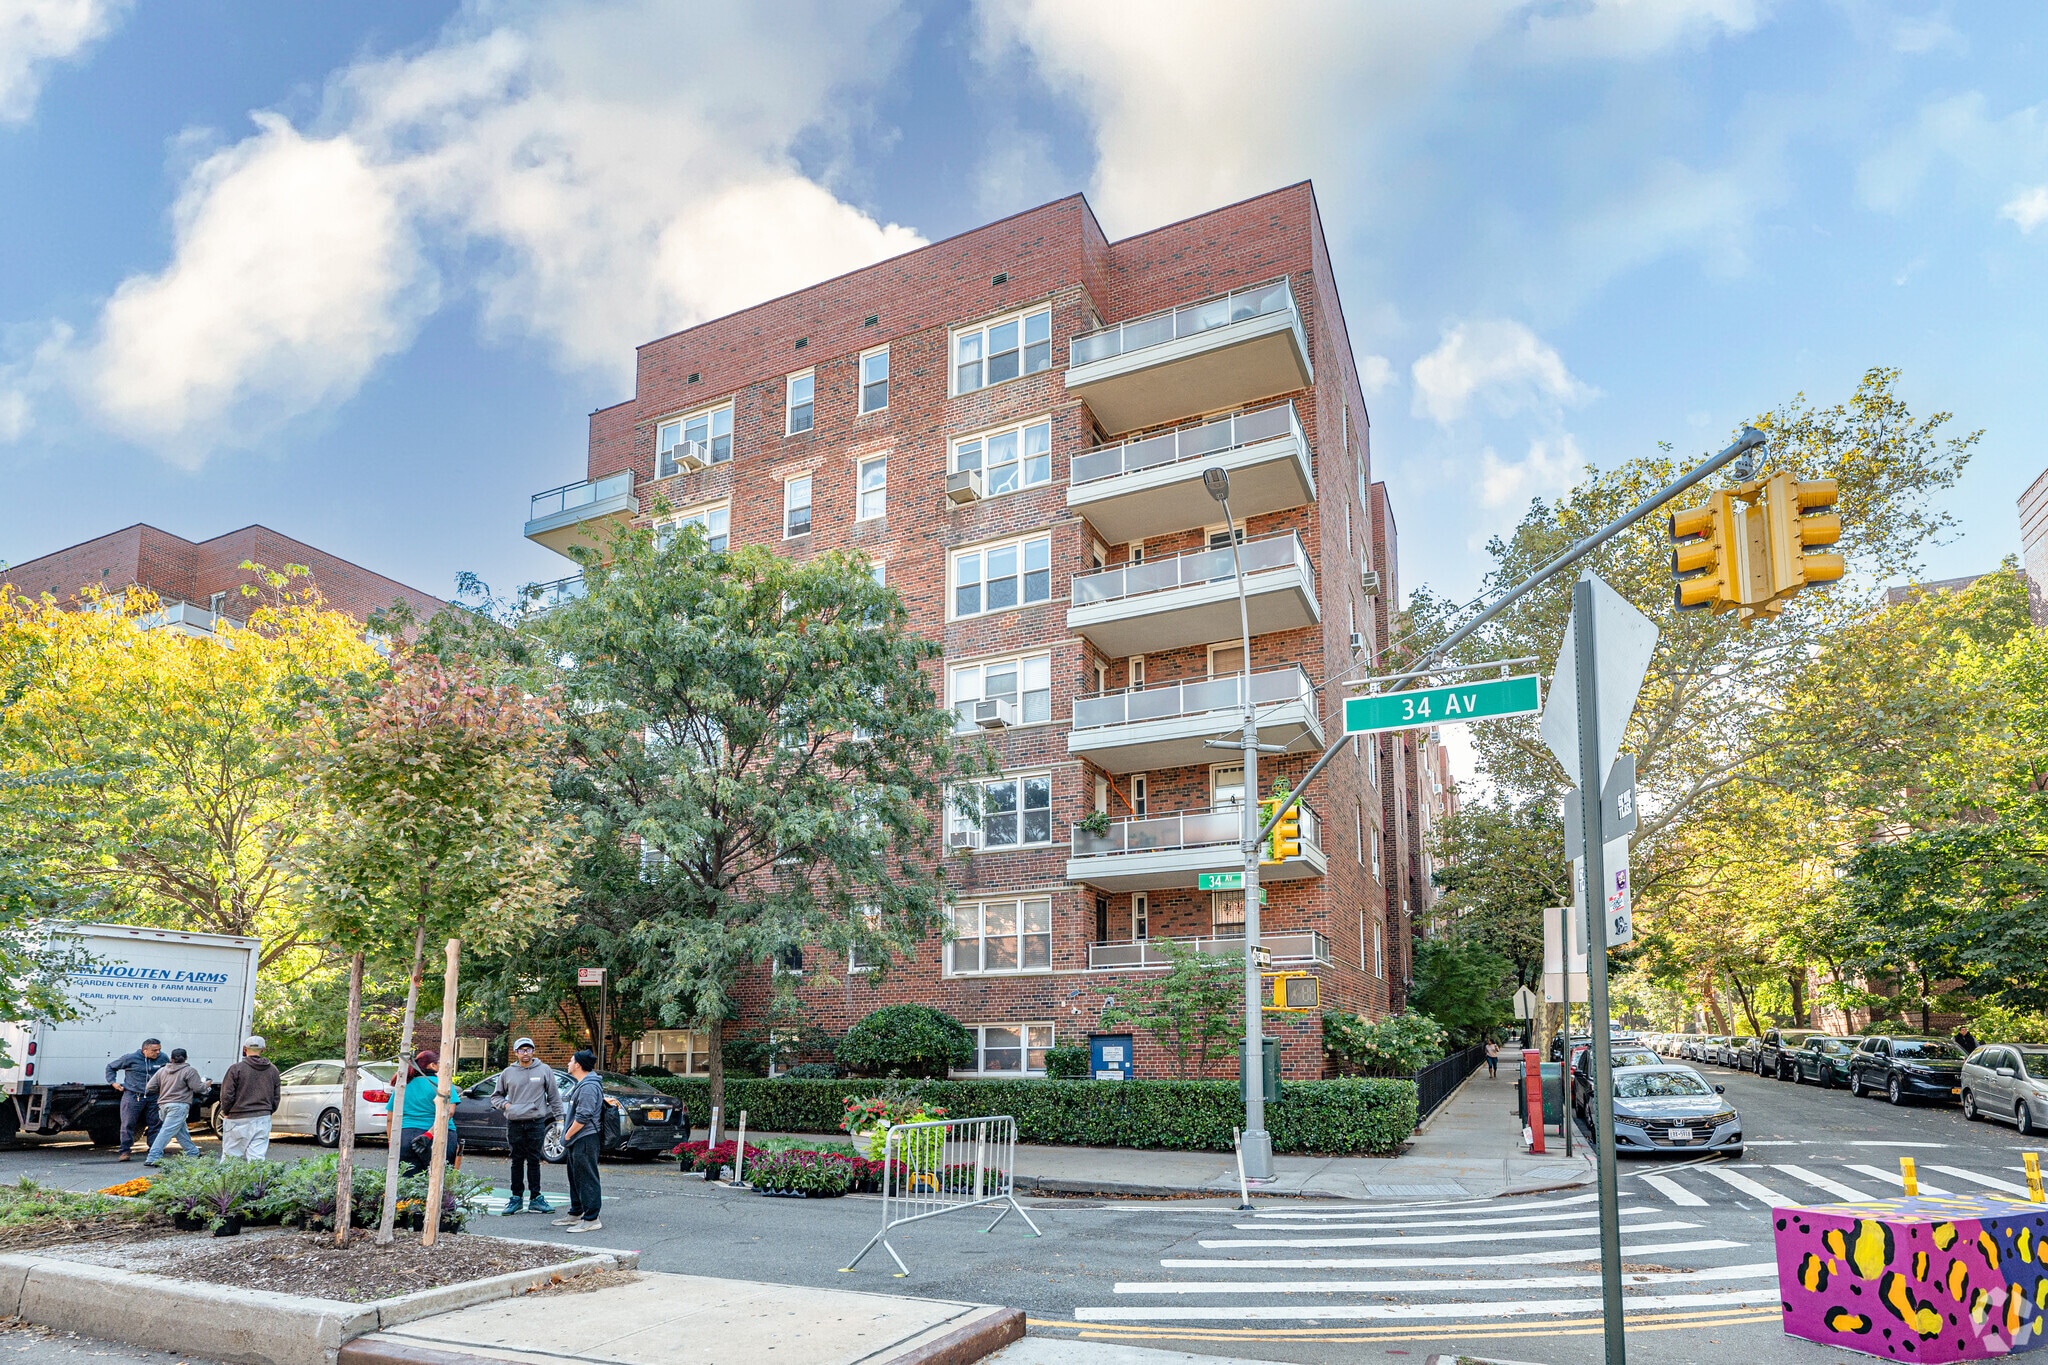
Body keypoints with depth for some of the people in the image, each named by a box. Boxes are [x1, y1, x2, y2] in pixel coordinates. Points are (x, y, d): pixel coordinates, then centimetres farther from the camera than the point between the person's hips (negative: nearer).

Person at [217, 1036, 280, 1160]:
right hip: (263, 1120, 3)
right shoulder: (273, 1071, 8)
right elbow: (276, 1097, 12)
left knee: (230, 1156, 5)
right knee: (258, 1157, 2)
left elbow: (227, 1095, -5)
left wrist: (226, 1112, 10)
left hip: (238, 1119, -3)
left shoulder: (236, 1069, -6)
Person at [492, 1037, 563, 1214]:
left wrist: (559, 1118, 1)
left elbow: (554, 1096, 5)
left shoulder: (544, 1070, 3)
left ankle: (536, 1198, 8)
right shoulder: (507, 1073, 7)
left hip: (536, 1122, -1)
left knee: (534, 1161, 3)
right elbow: (497, 1096, 18)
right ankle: (517, 1198, 16)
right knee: (517, 1161, 8)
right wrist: (505, 1105, -3)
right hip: (514, 1123, 1)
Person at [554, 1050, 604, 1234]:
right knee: (576, 1178, 19)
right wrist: (569, 1135, 18)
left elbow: (583, 1117, -25)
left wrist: (568, 1135, -15)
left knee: (586, 1180, -8)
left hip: (586, 1139, -11)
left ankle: (591, 1219, -5)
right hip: (577, 1139, 11)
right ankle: (575, 1215, 29)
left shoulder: (589, 1086, -20)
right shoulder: (582, 1084, 16)